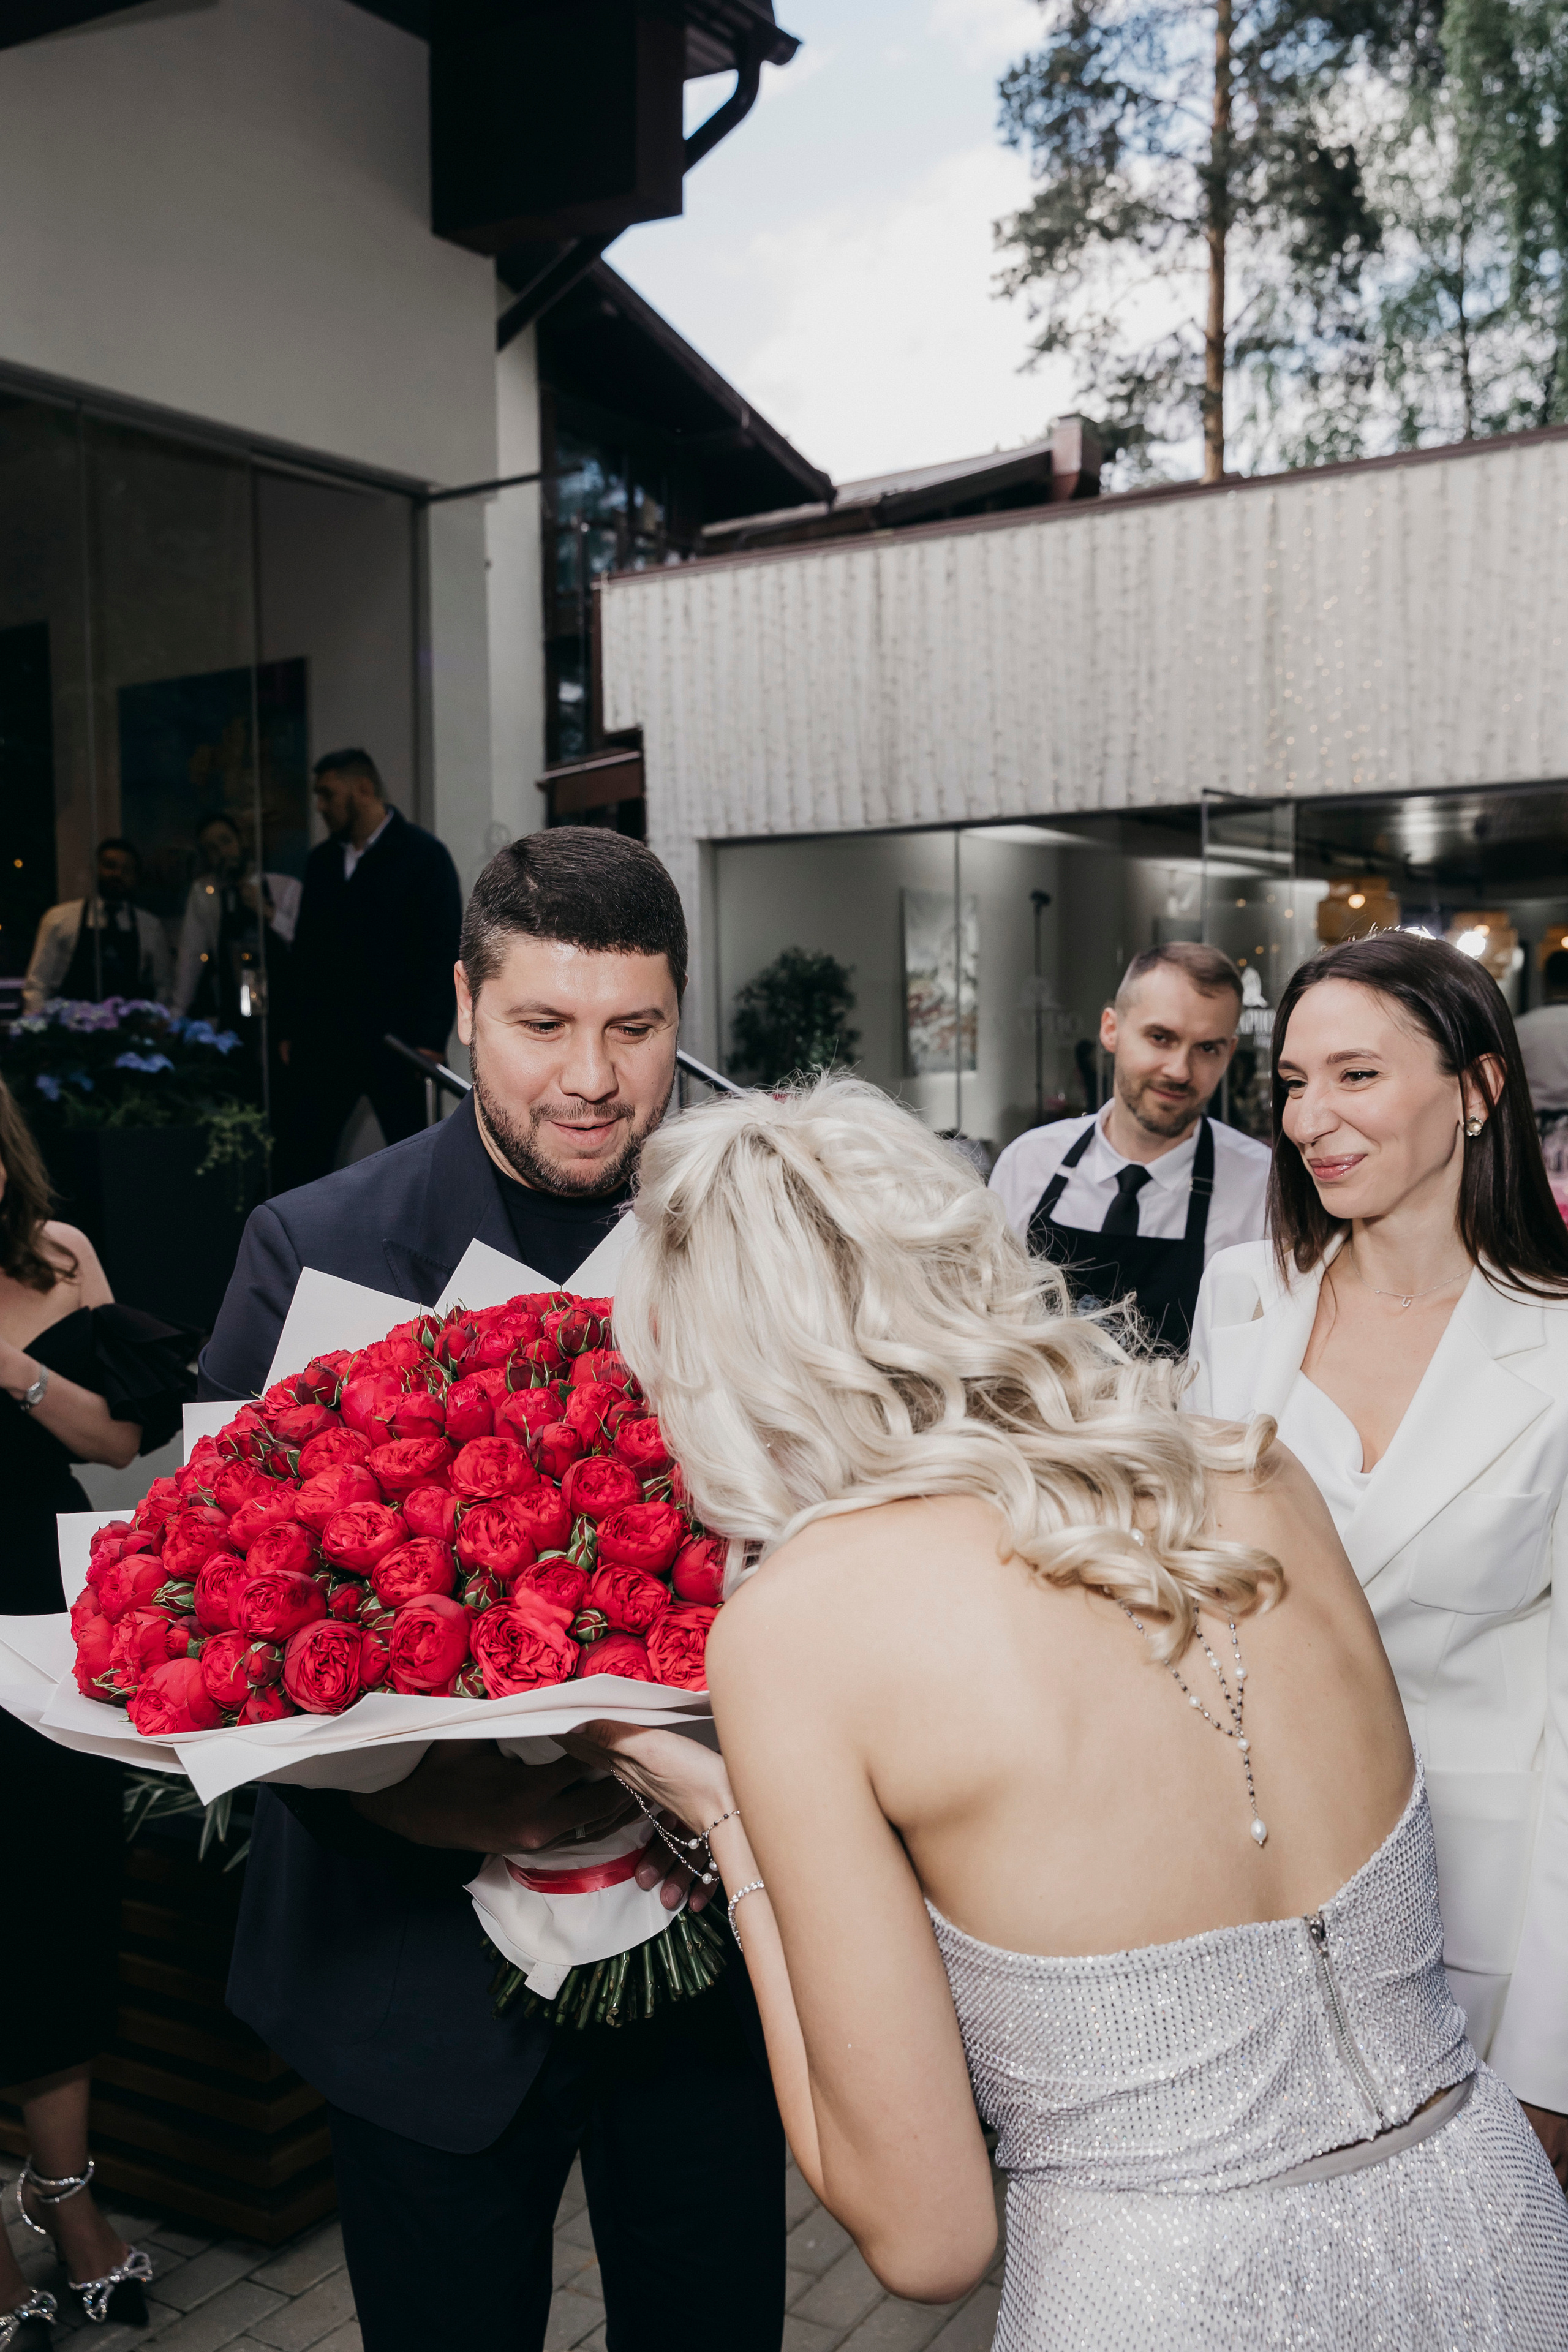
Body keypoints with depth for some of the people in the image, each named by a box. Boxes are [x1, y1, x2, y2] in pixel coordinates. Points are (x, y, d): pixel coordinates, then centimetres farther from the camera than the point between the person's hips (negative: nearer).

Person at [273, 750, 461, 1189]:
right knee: (295, 1161, 1)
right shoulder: (321, 860, 15)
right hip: (325, 1038, 5)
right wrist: (291, 1029, 12)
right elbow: (305, 950, 18)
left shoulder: (423, 854, -3)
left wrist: (431, 1038, -15)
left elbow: (444, 951, -9)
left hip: (394, 1038, -5)